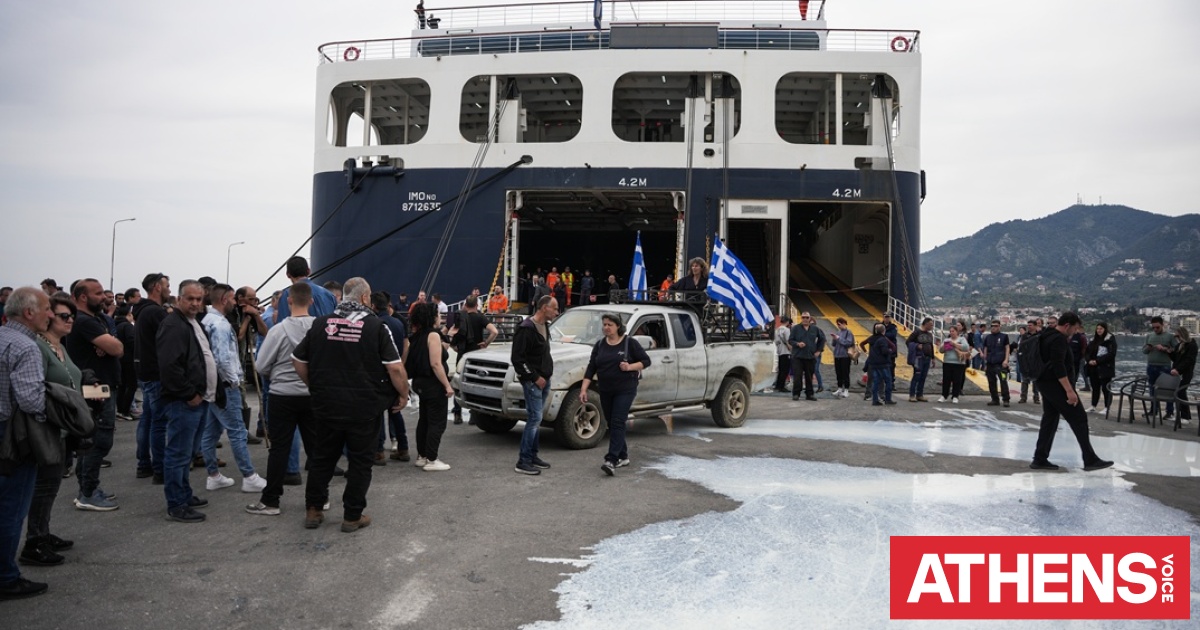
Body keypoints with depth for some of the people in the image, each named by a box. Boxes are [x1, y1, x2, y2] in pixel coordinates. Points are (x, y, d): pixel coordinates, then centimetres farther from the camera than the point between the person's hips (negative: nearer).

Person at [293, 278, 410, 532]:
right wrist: (403, 394, 1)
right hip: (365, 407, -3)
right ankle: (353, 516, 14)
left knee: (322, 458, 17)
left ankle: (313, 510, 23)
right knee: (360, 461, 8)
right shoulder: (375, 326, -8)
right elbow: (395, 367, -13)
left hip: (327, 406, 4)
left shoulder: (321, 323, 3)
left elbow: (298, 361, 9)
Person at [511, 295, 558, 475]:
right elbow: (517, 358, -19)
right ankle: (523, 462, -3)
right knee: (534, 419, -9)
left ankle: (532, 456, 22)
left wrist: (546, 376, 12)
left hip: (544, 380, 9)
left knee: (535, 419, 14)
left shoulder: (544, 326, 12)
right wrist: (535, 377, -17)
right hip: (533, 381, -9)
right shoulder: (526, 328, -17)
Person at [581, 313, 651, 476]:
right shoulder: (600, 345, 8)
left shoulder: (630, 343, -4)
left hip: (625, 390, -5)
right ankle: (623, 457, 25)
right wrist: (584, 389, -2)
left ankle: (611, 461, -19)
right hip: (605, 391, 5)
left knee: (617, 423, -13)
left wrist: (630, 367, -18)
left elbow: (646, 361, -1)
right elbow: (591, 368, 6)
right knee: (612, 424, 10)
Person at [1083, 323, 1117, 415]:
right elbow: (1086, 351, 13)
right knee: (1095, 387, 11)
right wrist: (1089, 360, -7)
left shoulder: (1110, 339, -6)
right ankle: (1093, 406, 18)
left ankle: (1107, 407, 4)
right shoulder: (1093, 339, 14)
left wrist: (1097, 361, -18)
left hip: (1106, 368, -6)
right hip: (1093, 368, 6)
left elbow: (1111, 354, -15)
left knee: (1106, 388, -3)